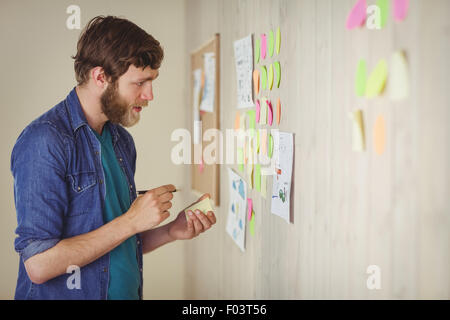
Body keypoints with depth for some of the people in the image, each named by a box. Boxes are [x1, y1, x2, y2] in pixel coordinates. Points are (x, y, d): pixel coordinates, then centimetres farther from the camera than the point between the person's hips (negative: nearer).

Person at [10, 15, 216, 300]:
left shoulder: (122, 141, 6)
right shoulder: (45, 141, -20)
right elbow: (39, 265, -24)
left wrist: (171, 232, -4)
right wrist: (131, 221, -21)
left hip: (126, 292, 8)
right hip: (64, 295, -7)